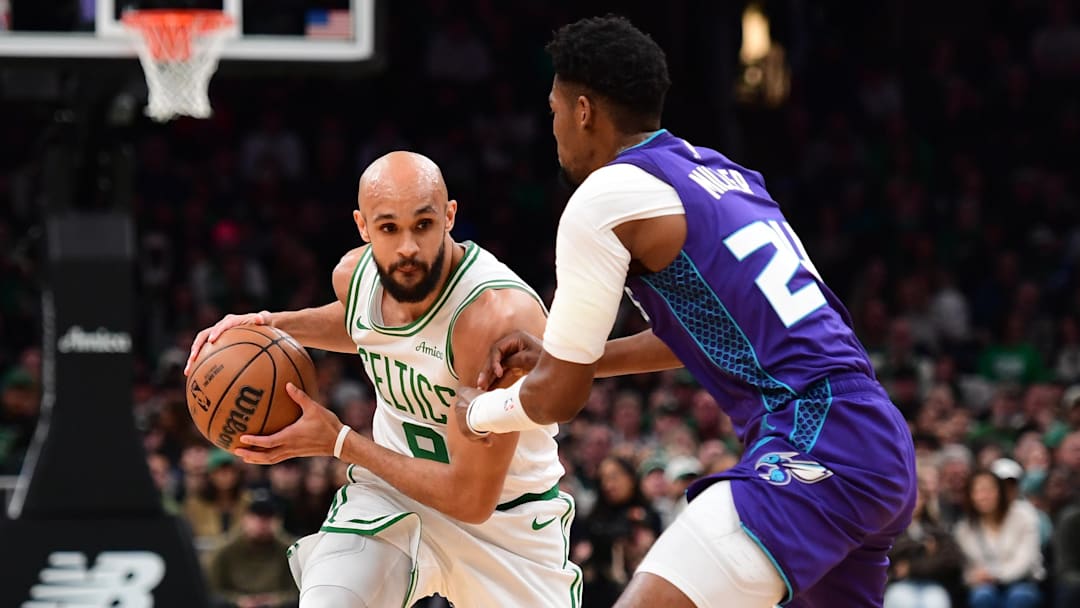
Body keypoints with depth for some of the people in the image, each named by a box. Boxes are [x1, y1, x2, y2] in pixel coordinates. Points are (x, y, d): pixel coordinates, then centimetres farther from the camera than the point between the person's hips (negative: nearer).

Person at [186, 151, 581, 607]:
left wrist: (341, 444, -21)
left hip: (505, 515, -3)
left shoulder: (498, 317, -31)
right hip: (391, 493, 3)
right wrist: (273, 326, 2)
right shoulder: (354, 274, -11)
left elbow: (471, 498, -28)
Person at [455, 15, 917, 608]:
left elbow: (557, 397, 1)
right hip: (879, 448, 9)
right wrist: (568, 353, 37)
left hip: (813, 448, -9)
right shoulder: (719, 172, 20)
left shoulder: (606, 197, -5)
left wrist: (479, 412, 22)